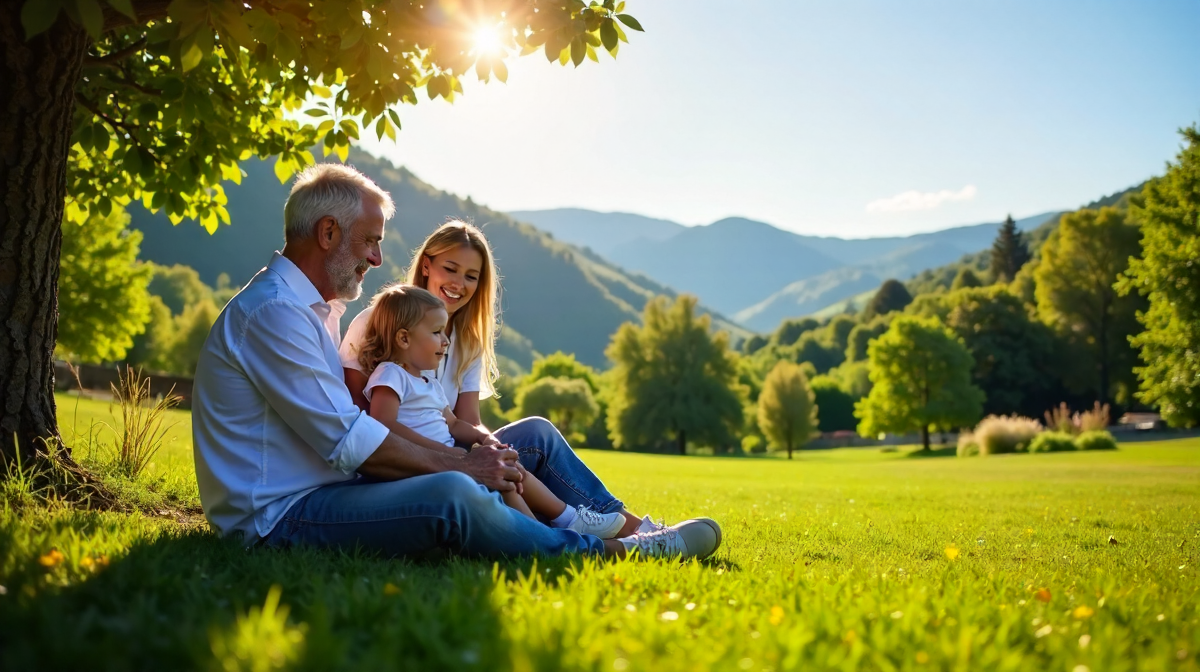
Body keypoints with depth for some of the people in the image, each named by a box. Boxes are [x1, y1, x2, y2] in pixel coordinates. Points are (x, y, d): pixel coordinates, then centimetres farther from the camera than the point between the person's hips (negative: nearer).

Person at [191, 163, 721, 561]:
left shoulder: (312, 308, 19)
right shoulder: (274, 311, -16)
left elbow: (349, 424, 15)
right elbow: (348, 439, -19)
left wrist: (459, 461, 3)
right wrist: (455, 464, -10)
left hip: (318, 490, 11)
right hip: (274, 518, -11)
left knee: (477, 483, 3)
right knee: (450, 494, -29)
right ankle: (611, 552, -16)